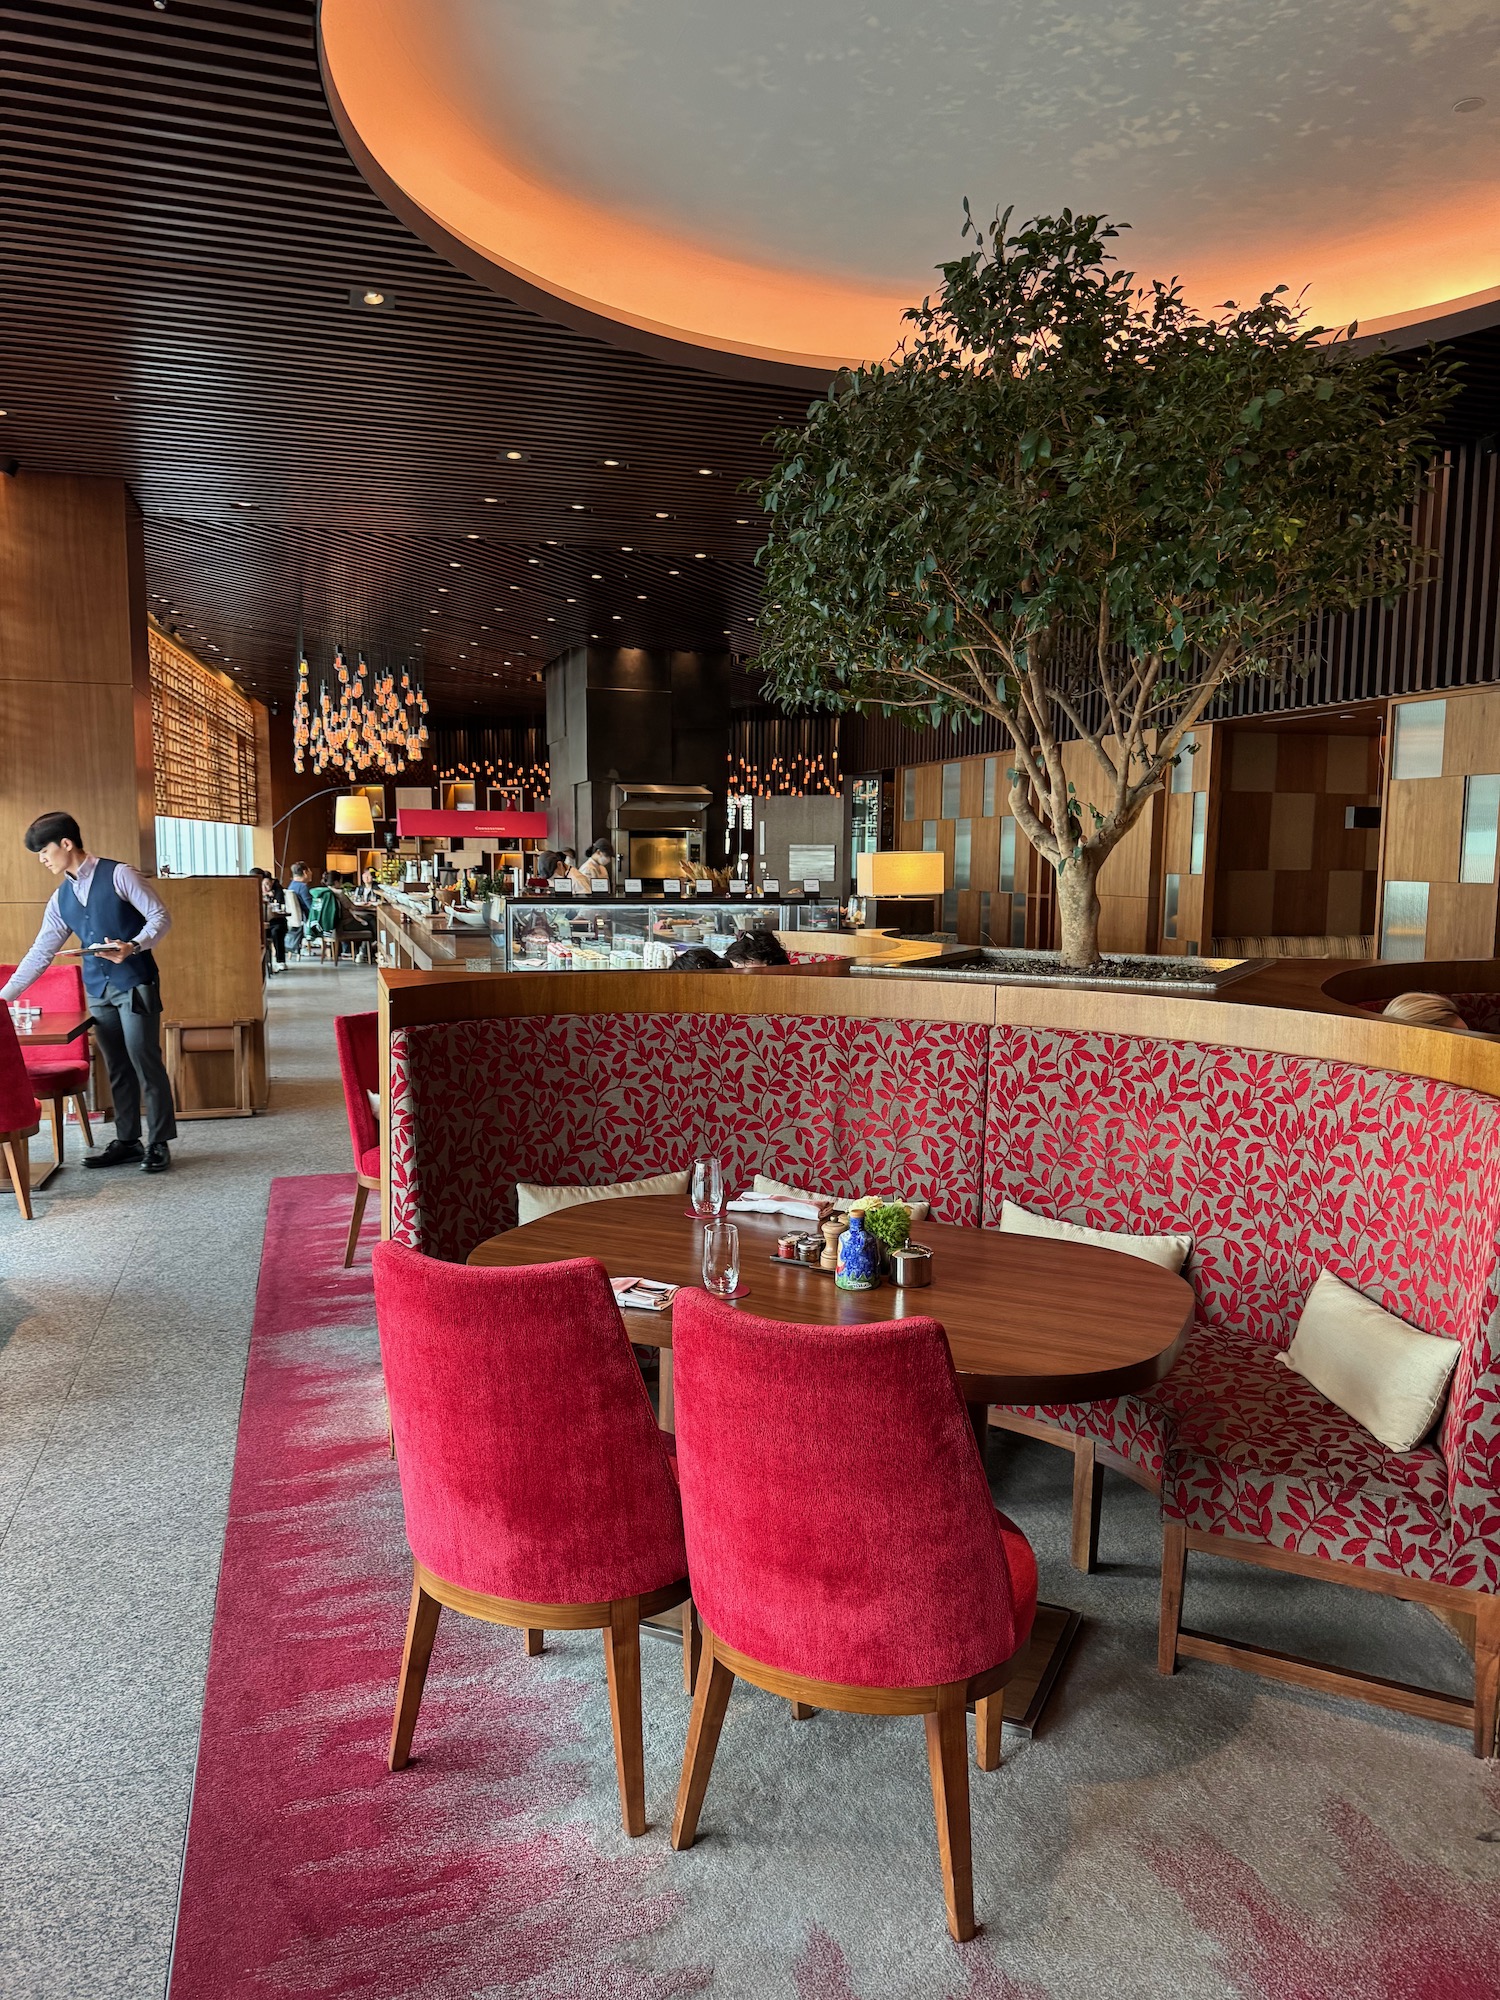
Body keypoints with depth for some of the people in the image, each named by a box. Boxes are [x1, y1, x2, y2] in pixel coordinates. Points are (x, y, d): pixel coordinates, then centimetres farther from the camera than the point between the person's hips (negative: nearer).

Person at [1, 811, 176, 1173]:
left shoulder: (118, 875, -6)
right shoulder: (60, 899, 12)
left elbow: (161, 916, -8)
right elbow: (40, 953, 14)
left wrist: (132, 946, -23)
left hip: (134, 984, -6)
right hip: (98, 991, 6)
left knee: (145, 1061, -6)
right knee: (117, 1068, 9)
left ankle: (158, 1143, 1)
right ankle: (127, 1142, 17)